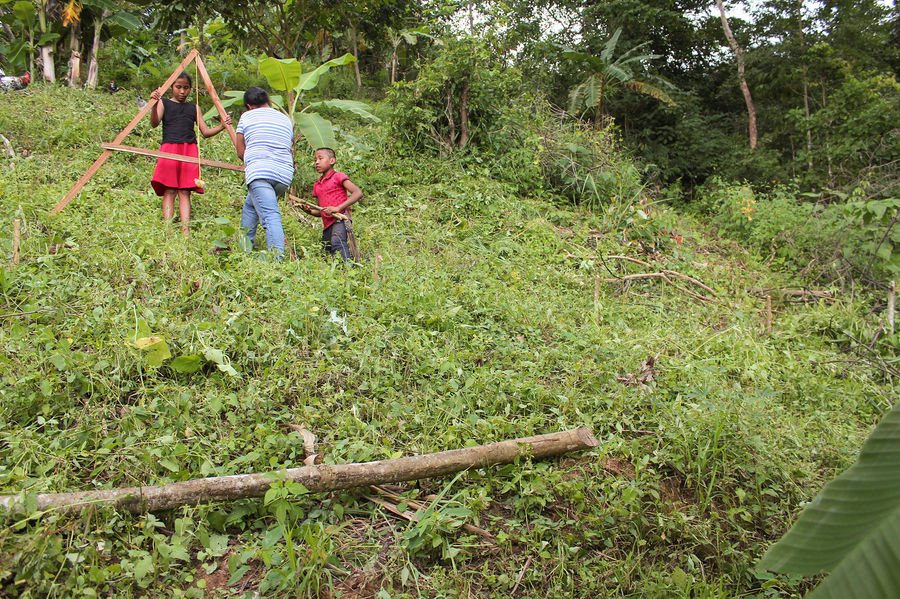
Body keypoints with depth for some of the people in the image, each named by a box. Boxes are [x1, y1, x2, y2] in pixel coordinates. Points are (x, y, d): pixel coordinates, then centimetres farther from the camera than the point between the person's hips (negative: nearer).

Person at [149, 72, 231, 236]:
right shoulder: (164, 103, 12)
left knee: (185, 191, -6)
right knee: (169, 191, -9)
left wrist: (222, 126, 0)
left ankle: (186, 231, -13)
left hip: (190, 150, 2)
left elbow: (205, 132, 17)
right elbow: (154, 124, -4)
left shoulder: (194, 108, 20)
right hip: (169, 149, -2)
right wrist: (154, 104, -21)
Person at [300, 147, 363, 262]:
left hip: (340, 219, -8)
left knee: (337, 242, -32)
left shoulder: (338, 176, 3)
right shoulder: (316, 185, 24)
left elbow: (358, 193, -11)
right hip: (327, 223, 8)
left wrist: (338, 208, -19)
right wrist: (309, 211, 5)